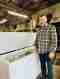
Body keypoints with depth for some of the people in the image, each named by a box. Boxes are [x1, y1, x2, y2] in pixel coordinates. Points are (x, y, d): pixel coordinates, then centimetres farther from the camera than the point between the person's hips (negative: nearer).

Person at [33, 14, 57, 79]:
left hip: (48, 51, -5)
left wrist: (52, 51, -19)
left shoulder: (52, 28, -9)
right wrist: (35, 47, 7)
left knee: (49, 66, 10)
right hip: (40, 51, 6)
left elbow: (54, 40, -15)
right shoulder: (39, 29, 9)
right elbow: (36, 39, 17)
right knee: (42, 65, 20)